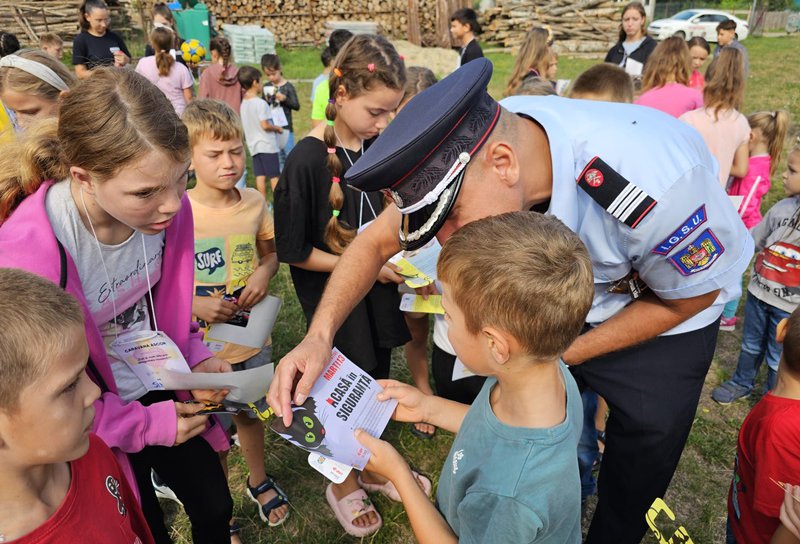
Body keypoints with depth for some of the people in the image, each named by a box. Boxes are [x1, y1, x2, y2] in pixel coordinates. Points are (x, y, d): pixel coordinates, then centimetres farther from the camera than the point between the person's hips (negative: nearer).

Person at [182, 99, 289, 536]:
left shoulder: (254, 202, -7)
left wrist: (264, 273, -12)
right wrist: (193, 305, -24)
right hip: (201, 347, -3)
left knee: (250, 413, 25)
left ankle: (259, 480, 52)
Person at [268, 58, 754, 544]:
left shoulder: (657, 183, -40)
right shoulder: (464, 154, -28)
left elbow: (688, 299, -19)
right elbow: (376, 240, -16)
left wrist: (559, 356, -21)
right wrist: (320, 334, -31)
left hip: (663, 311, -2)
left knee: (640, 464, 8)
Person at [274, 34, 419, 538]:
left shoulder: (379, 144, -4)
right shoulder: (307, 160, -22)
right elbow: (295, 251, -17)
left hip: (378, 287, 6)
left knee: (377, 380, 19)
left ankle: (371, 467, 46)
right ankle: (343, 484, 39)